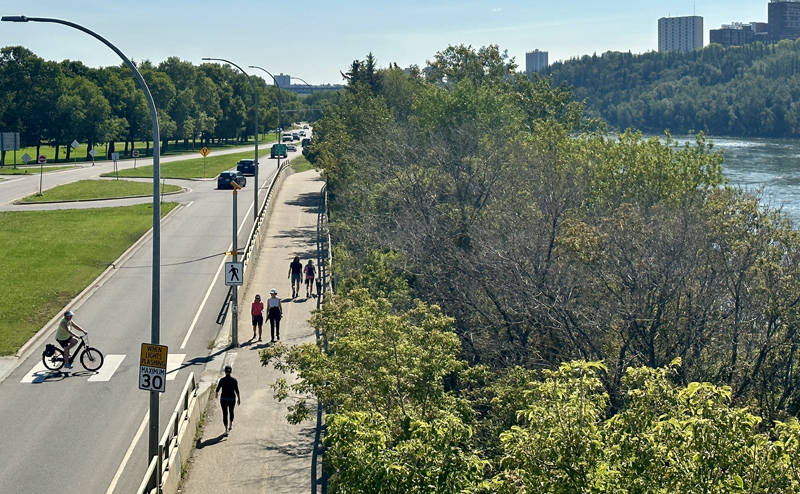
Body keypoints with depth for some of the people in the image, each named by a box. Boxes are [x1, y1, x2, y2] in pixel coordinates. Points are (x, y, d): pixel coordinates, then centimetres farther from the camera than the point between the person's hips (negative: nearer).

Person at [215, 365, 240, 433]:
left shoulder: (222, 380, -11)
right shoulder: (234, 380, -12)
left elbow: (218, 389, 3)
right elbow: (237, 391, -9)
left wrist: (216, 394, 24)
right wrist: (239, 399, 2)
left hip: (223, 399, -1)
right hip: (232, 399, 1)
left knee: (225, 414, 7)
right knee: (231, 411, 28)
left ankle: (226, 429, 4)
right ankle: (231, 424, 36)